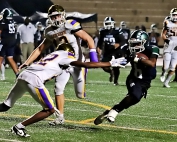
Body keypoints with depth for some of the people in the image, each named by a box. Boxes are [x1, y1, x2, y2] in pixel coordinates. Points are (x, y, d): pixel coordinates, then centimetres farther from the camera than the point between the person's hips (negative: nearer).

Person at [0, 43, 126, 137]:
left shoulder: (53, 55, 30)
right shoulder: (64, 56, 7)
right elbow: (86, 65, -1)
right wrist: (111, 64, 1)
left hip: (24, 75, 8)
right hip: (34, 80, -8)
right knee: (49, 110, 6)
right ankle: (19, 127, 5)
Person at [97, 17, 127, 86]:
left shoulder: (117, 31, -14)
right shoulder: (103, 32, -1)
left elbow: (123, 41, -14)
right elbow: (100, 41, 13)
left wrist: (118, 44, -33)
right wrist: (98, 47, -4)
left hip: (116, 52, -3)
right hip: (107, 52, 3)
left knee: (116, 67, 1)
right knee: (104, 66, -7)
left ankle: (115, 81, 24)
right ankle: (111, 72, 28)